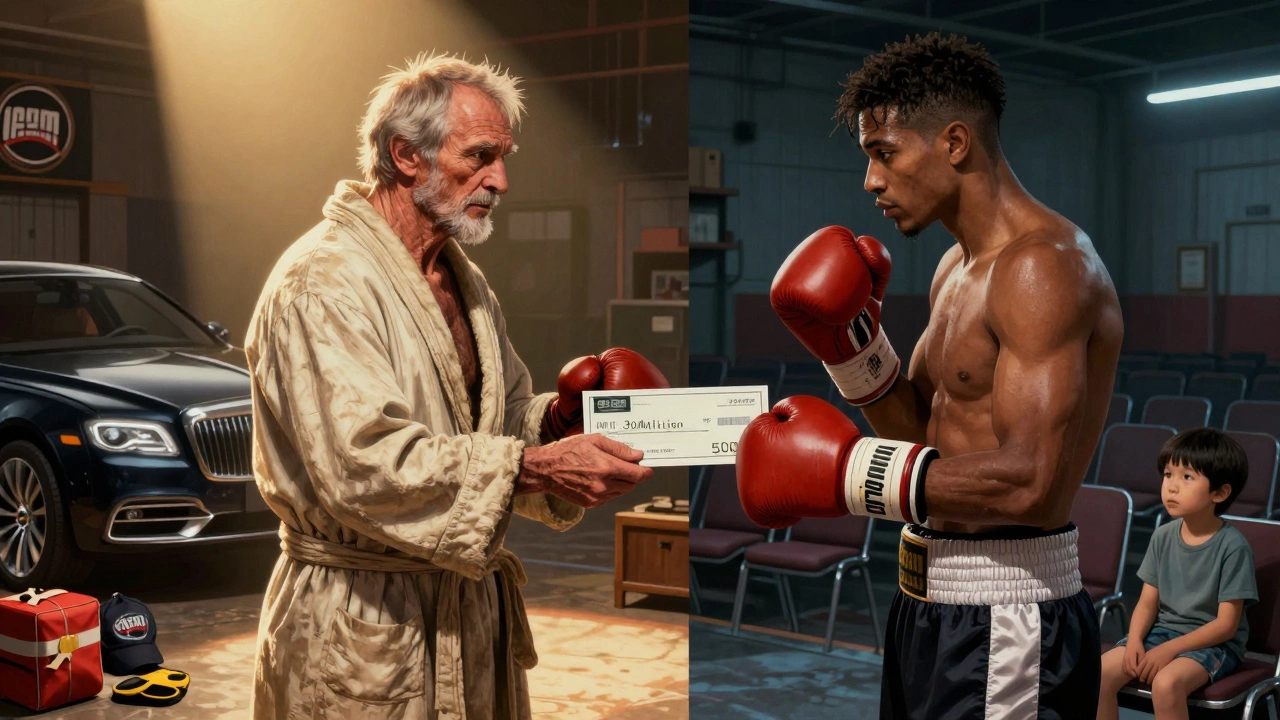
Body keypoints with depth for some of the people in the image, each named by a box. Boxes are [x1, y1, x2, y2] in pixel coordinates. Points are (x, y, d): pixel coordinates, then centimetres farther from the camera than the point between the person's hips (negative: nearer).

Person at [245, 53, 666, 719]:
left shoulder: (462, 280, 13)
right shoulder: (322, 283, -17)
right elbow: (363, 463, -27)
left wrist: (554, 420, -4)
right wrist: (533, 467, -30)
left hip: (471, 608, 8)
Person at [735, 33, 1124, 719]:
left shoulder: (1043, 265, -19)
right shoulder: (959, 267, 13)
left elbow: (1033, 484, -28)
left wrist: (844, 471, -23)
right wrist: (850, 341, 2)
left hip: (1004, 628, -9)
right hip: (928, 604, 9)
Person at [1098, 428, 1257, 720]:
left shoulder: (1233, 546, -15)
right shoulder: (1162, 537, 1)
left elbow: (1226, 624, -15)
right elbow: (1148, 602, 4)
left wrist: (1168, 650, -20)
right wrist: (1135, 640, -16)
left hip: (1213, 642, -5)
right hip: (1162, 630, 6)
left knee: (1166, 683, -35)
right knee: (1099, 673, -17)